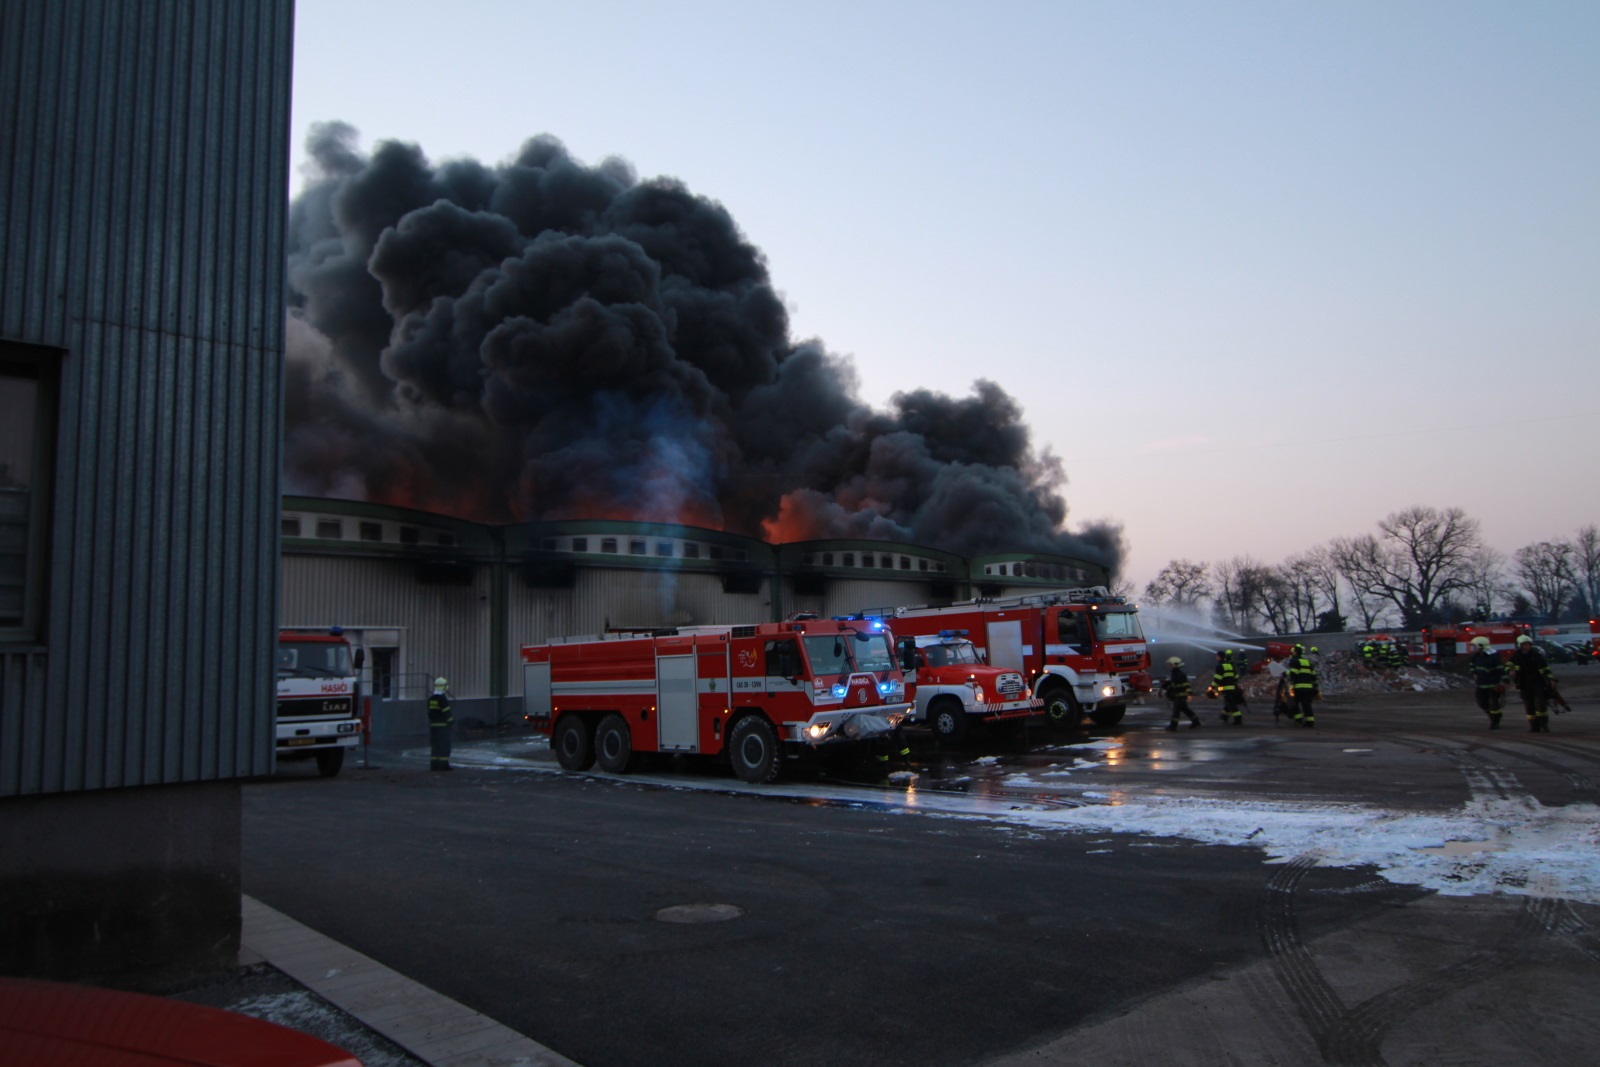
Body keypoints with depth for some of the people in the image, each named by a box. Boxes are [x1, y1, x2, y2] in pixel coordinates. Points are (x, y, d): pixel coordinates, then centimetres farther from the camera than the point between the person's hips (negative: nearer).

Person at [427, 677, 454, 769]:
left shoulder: (431, 698, 11)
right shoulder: (442, 698, -13)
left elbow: (429, 712, 15)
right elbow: (446, 712, -16)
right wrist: (451, 721, -8)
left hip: (433, 725, 8)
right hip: (442, 725, -8)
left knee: (436, 745, 11)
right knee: (444, 745, -3)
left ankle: (434, 765, 10)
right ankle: (444, 764, -5)